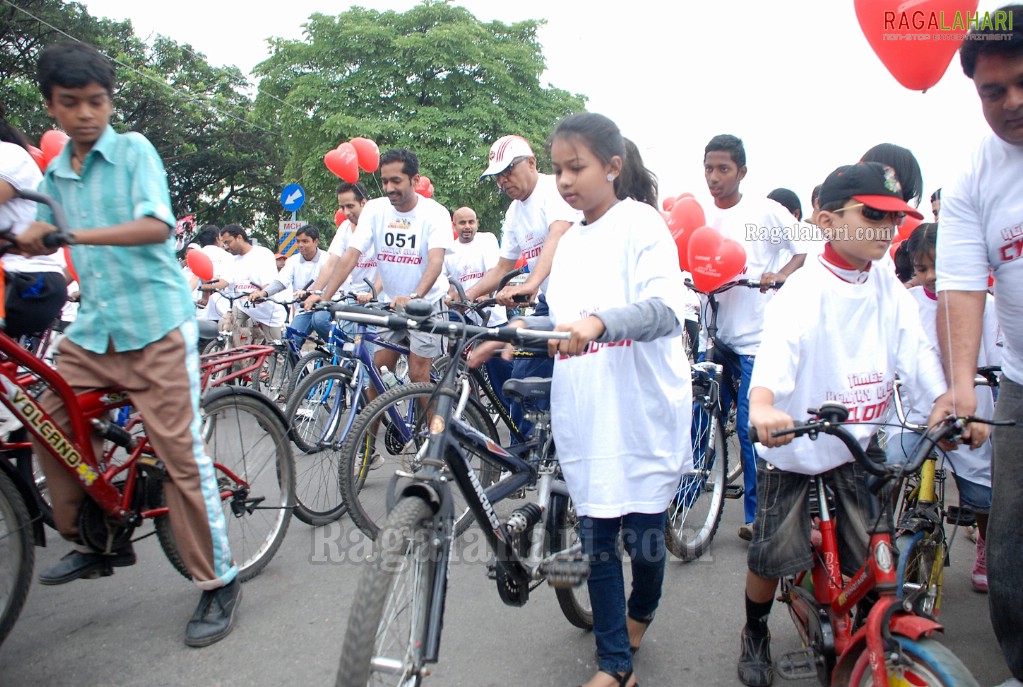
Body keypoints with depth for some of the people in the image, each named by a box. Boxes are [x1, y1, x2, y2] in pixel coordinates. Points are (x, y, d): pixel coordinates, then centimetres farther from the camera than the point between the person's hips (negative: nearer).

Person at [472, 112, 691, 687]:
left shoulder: (640, 222, -6)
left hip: (643, 413, -5)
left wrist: (598, 323, -39)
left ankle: (640, 612, 40)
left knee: (643, 538, 6)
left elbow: (666, 310, -22)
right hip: (587, 417, 5)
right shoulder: (569, 242, 16)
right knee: (597, 539, 7)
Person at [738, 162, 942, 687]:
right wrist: (763, 405, -54)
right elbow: (778, 344, -35)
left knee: (868, 560, 7)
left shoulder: (888, 289, 3)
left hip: (858, 445, 5)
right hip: (793, 446, -5)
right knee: (772, 554, 2)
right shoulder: (803, 291, -18)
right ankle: (755, 635, 29)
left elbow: (916, 352, -3)